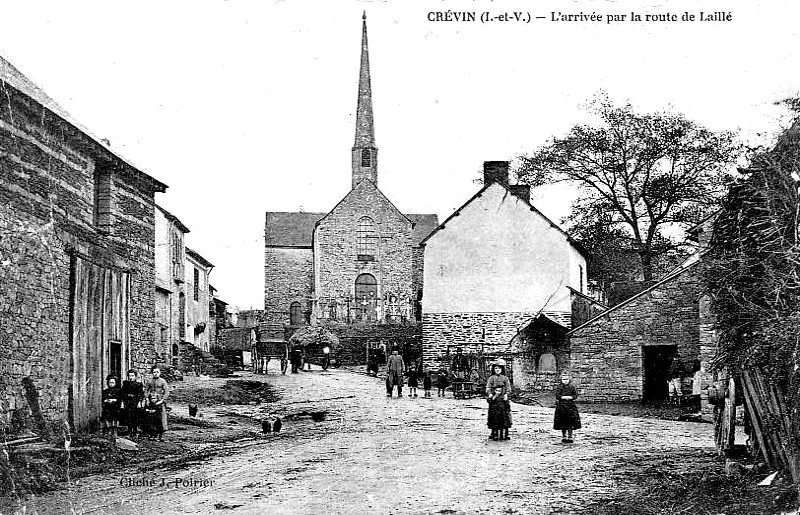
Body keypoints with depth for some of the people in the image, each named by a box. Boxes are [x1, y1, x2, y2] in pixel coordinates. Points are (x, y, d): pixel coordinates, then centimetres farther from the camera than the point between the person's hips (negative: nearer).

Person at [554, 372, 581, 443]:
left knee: (571, 423, -3)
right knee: (563, 423, 5)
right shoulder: (559, 387, 2)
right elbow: (557, 396, -7)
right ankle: (564, 437, 17)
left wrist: (570, 397, -14)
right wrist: (564, 397, -17)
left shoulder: (572, 387, 5)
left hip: (571, 406, 0)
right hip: (561, 406, 0)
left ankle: (570, 437, 5)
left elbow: (576, 395, 3)